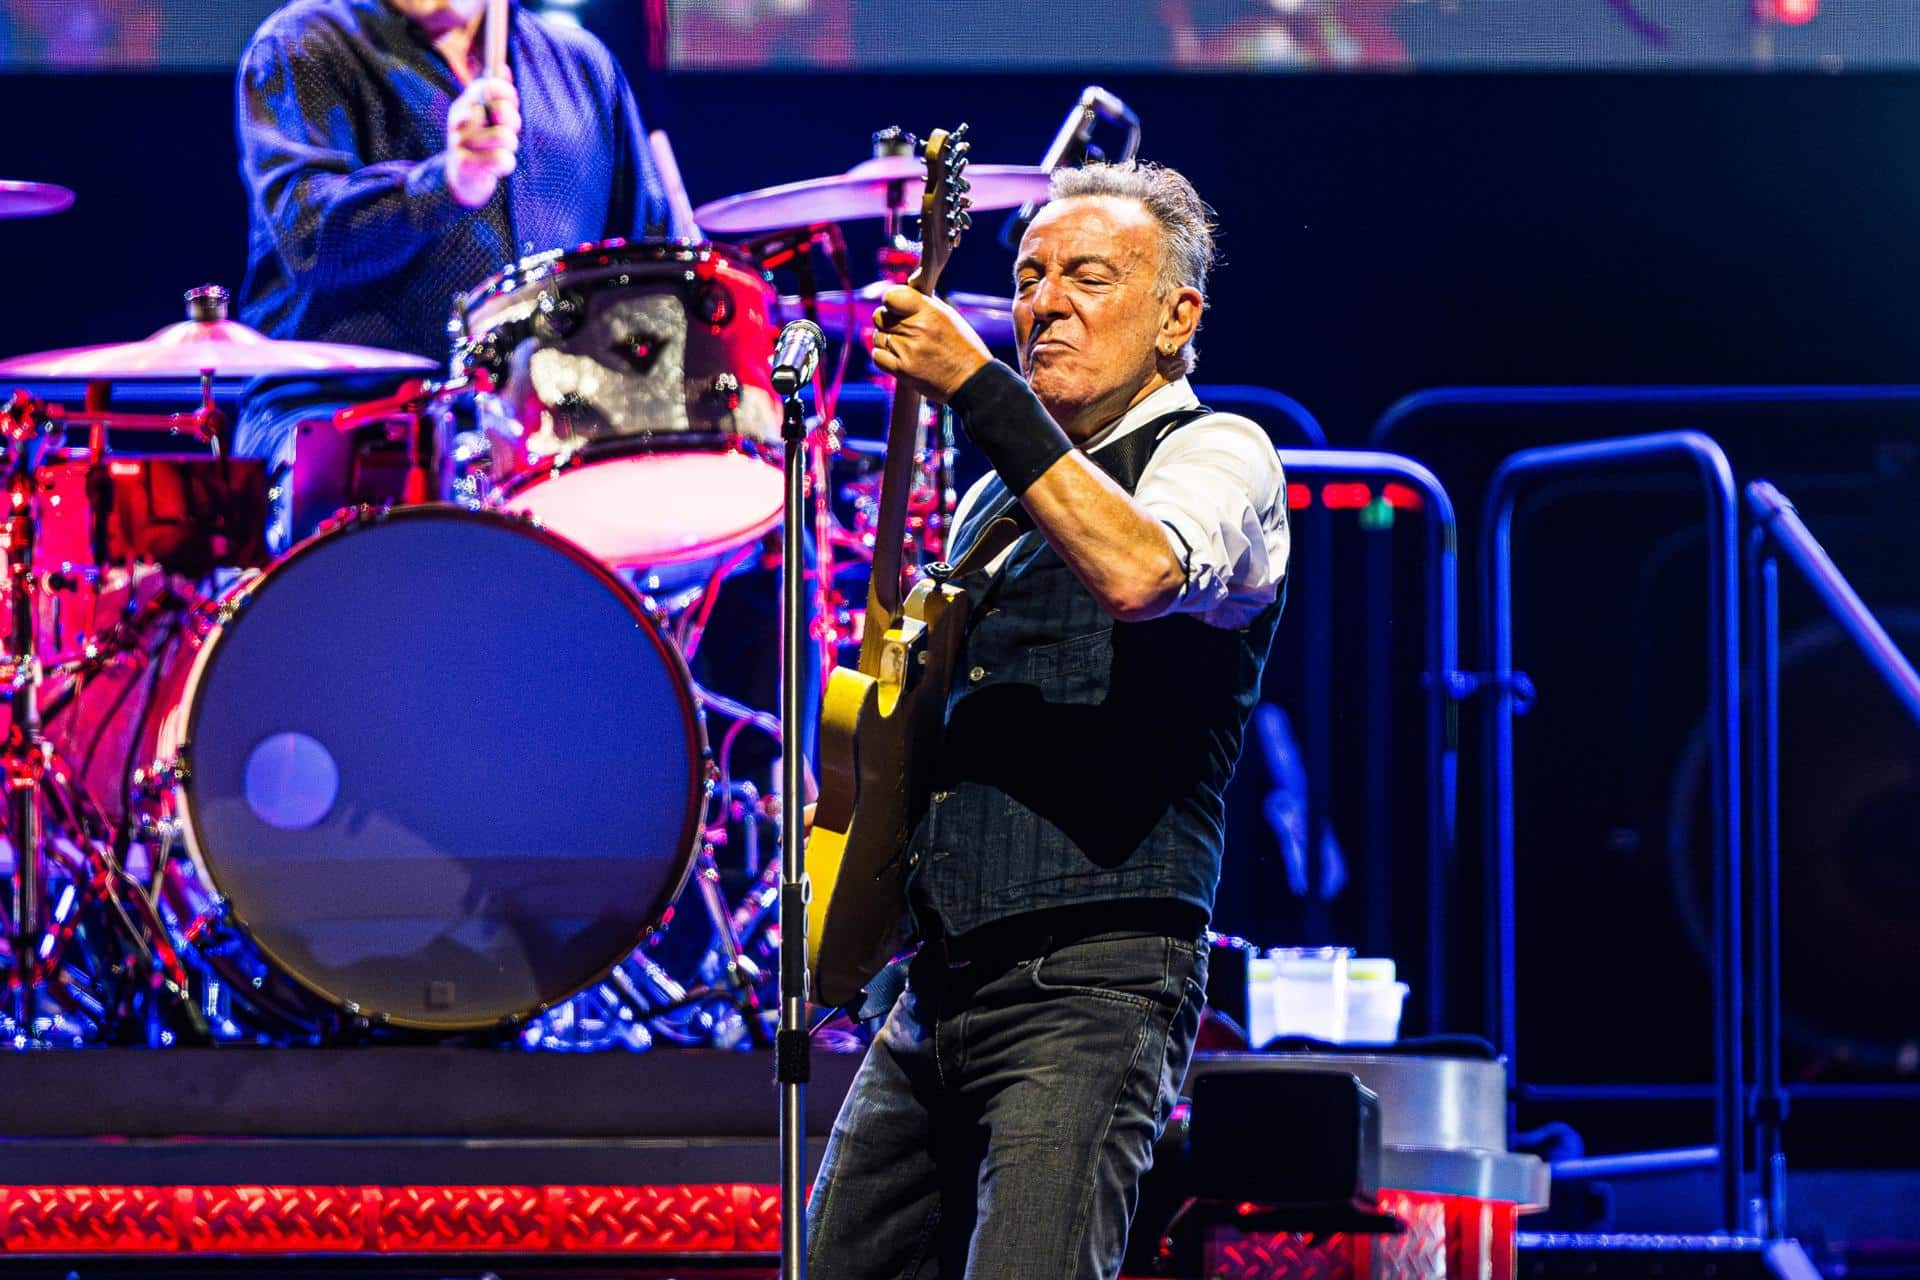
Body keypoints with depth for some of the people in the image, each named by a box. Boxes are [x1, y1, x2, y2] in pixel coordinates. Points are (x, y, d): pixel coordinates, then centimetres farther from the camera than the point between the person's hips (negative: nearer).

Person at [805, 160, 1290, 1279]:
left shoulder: (1218, 455, -1)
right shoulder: (995, 498, 22)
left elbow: (1137, 573, -26)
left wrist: (978, 389, -24)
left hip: (1093, 981, -8)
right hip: (939, 992, 8)